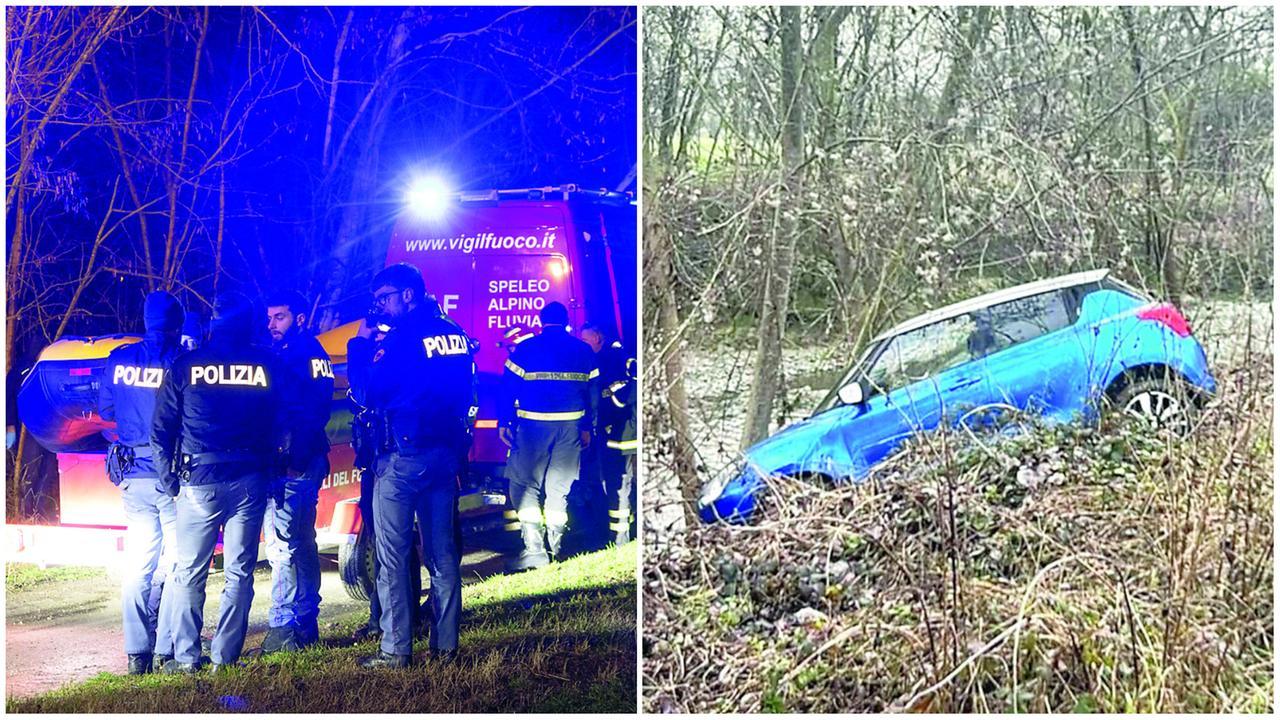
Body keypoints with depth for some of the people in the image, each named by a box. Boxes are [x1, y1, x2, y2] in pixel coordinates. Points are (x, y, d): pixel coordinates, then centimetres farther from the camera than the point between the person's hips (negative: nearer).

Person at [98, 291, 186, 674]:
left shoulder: (118, 360, 3)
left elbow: (106, 411, 14)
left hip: (134, 476, 4)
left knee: (138, 564, 11)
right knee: (176, 564, 3)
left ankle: (137, 652, 11)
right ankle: (166, 652, 3)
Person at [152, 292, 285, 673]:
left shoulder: (185, 365, 2)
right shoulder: (267, 364, 3)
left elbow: (161, 428, 2)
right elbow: (281, 423, 5)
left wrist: (169, 477, 8)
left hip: (200, 480, -1)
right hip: (249, 481, 1)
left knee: (189, 573, 9)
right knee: (239, 573, 8)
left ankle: (186, 656, 10)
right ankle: (225, 656, 9)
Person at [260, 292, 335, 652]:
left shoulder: (310, 355, -8)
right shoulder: (279, 355, 19)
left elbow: (312, 413, -17)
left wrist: (294, 457, -21)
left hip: (294, 463, -9)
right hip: (284, 463, 9)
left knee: (283, 544, -9)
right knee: (301, 544, 14)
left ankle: (283, 629, -5)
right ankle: (306, 622, 23)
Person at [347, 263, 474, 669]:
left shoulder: (402, 337, -13)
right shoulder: (455, 334, 9)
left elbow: (367, 389, -14)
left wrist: (360, 344, -5)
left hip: (403, 456, -7)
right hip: (445, 453, 7)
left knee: (392, 555, 1)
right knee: (442, 551, 11)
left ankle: (396, 650, 3)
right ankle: (446, 645, 16)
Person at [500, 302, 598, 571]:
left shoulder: (526, 348, -2)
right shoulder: (584, 351, 9)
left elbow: (509, 386, -5)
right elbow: (592, 390, 10)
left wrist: (503, 422, -2)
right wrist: (587, 426, 16)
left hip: (533, 425, -3)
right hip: (570, 426, 4)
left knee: (525, 484, 3)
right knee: (559, 487, 12)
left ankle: (534, 549, -6)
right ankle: (555, 549, 15)